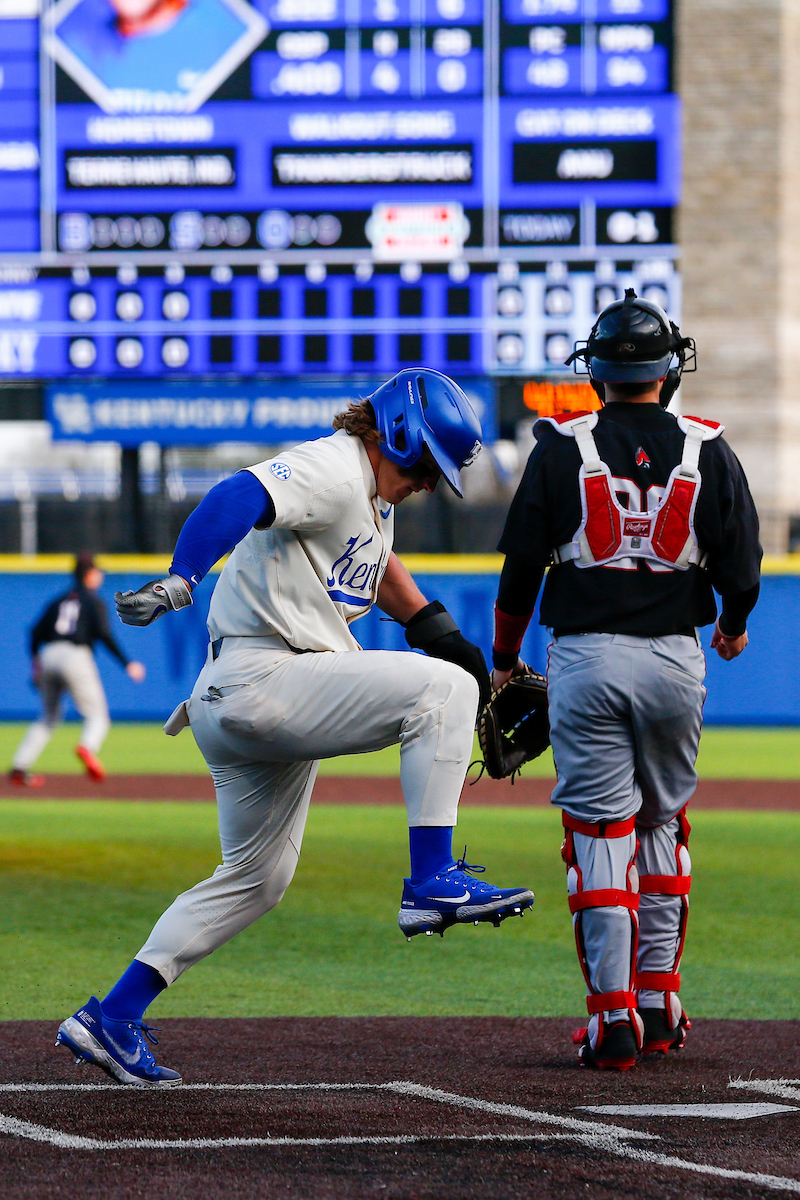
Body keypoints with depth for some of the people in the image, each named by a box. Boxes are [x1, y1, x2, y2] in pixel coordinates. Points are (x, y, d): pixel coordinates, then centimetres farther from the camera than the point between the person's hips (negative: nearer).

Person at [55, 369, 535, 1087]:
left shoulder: (374, 494, 20)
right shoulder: (330, 469, -13)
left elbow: (378, 565, 40)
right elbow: (241, 498, -31)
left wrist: (435, 627, 26)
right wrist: (181, 580, -47)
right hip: (259, 681, -11)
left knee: (258, 878, 17)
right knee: (442, 689, -17)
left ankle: (111, 1020, 17)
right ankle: (433, 881, -20)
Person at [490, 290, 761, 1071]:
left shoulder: (562, 450, -2)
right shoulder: (708, 452, 1)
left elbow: (521, 563, 0)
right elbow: (741, 565, 2)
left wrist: (504, 658, 14)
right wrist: (733, 625, 24)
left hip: (586, 656, -2)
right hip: (675, 656, 2)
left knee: (600, 831, 0)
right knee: (662, 824, 17)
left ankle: (614, 1014, -6)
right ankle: (659, 1002, 18)